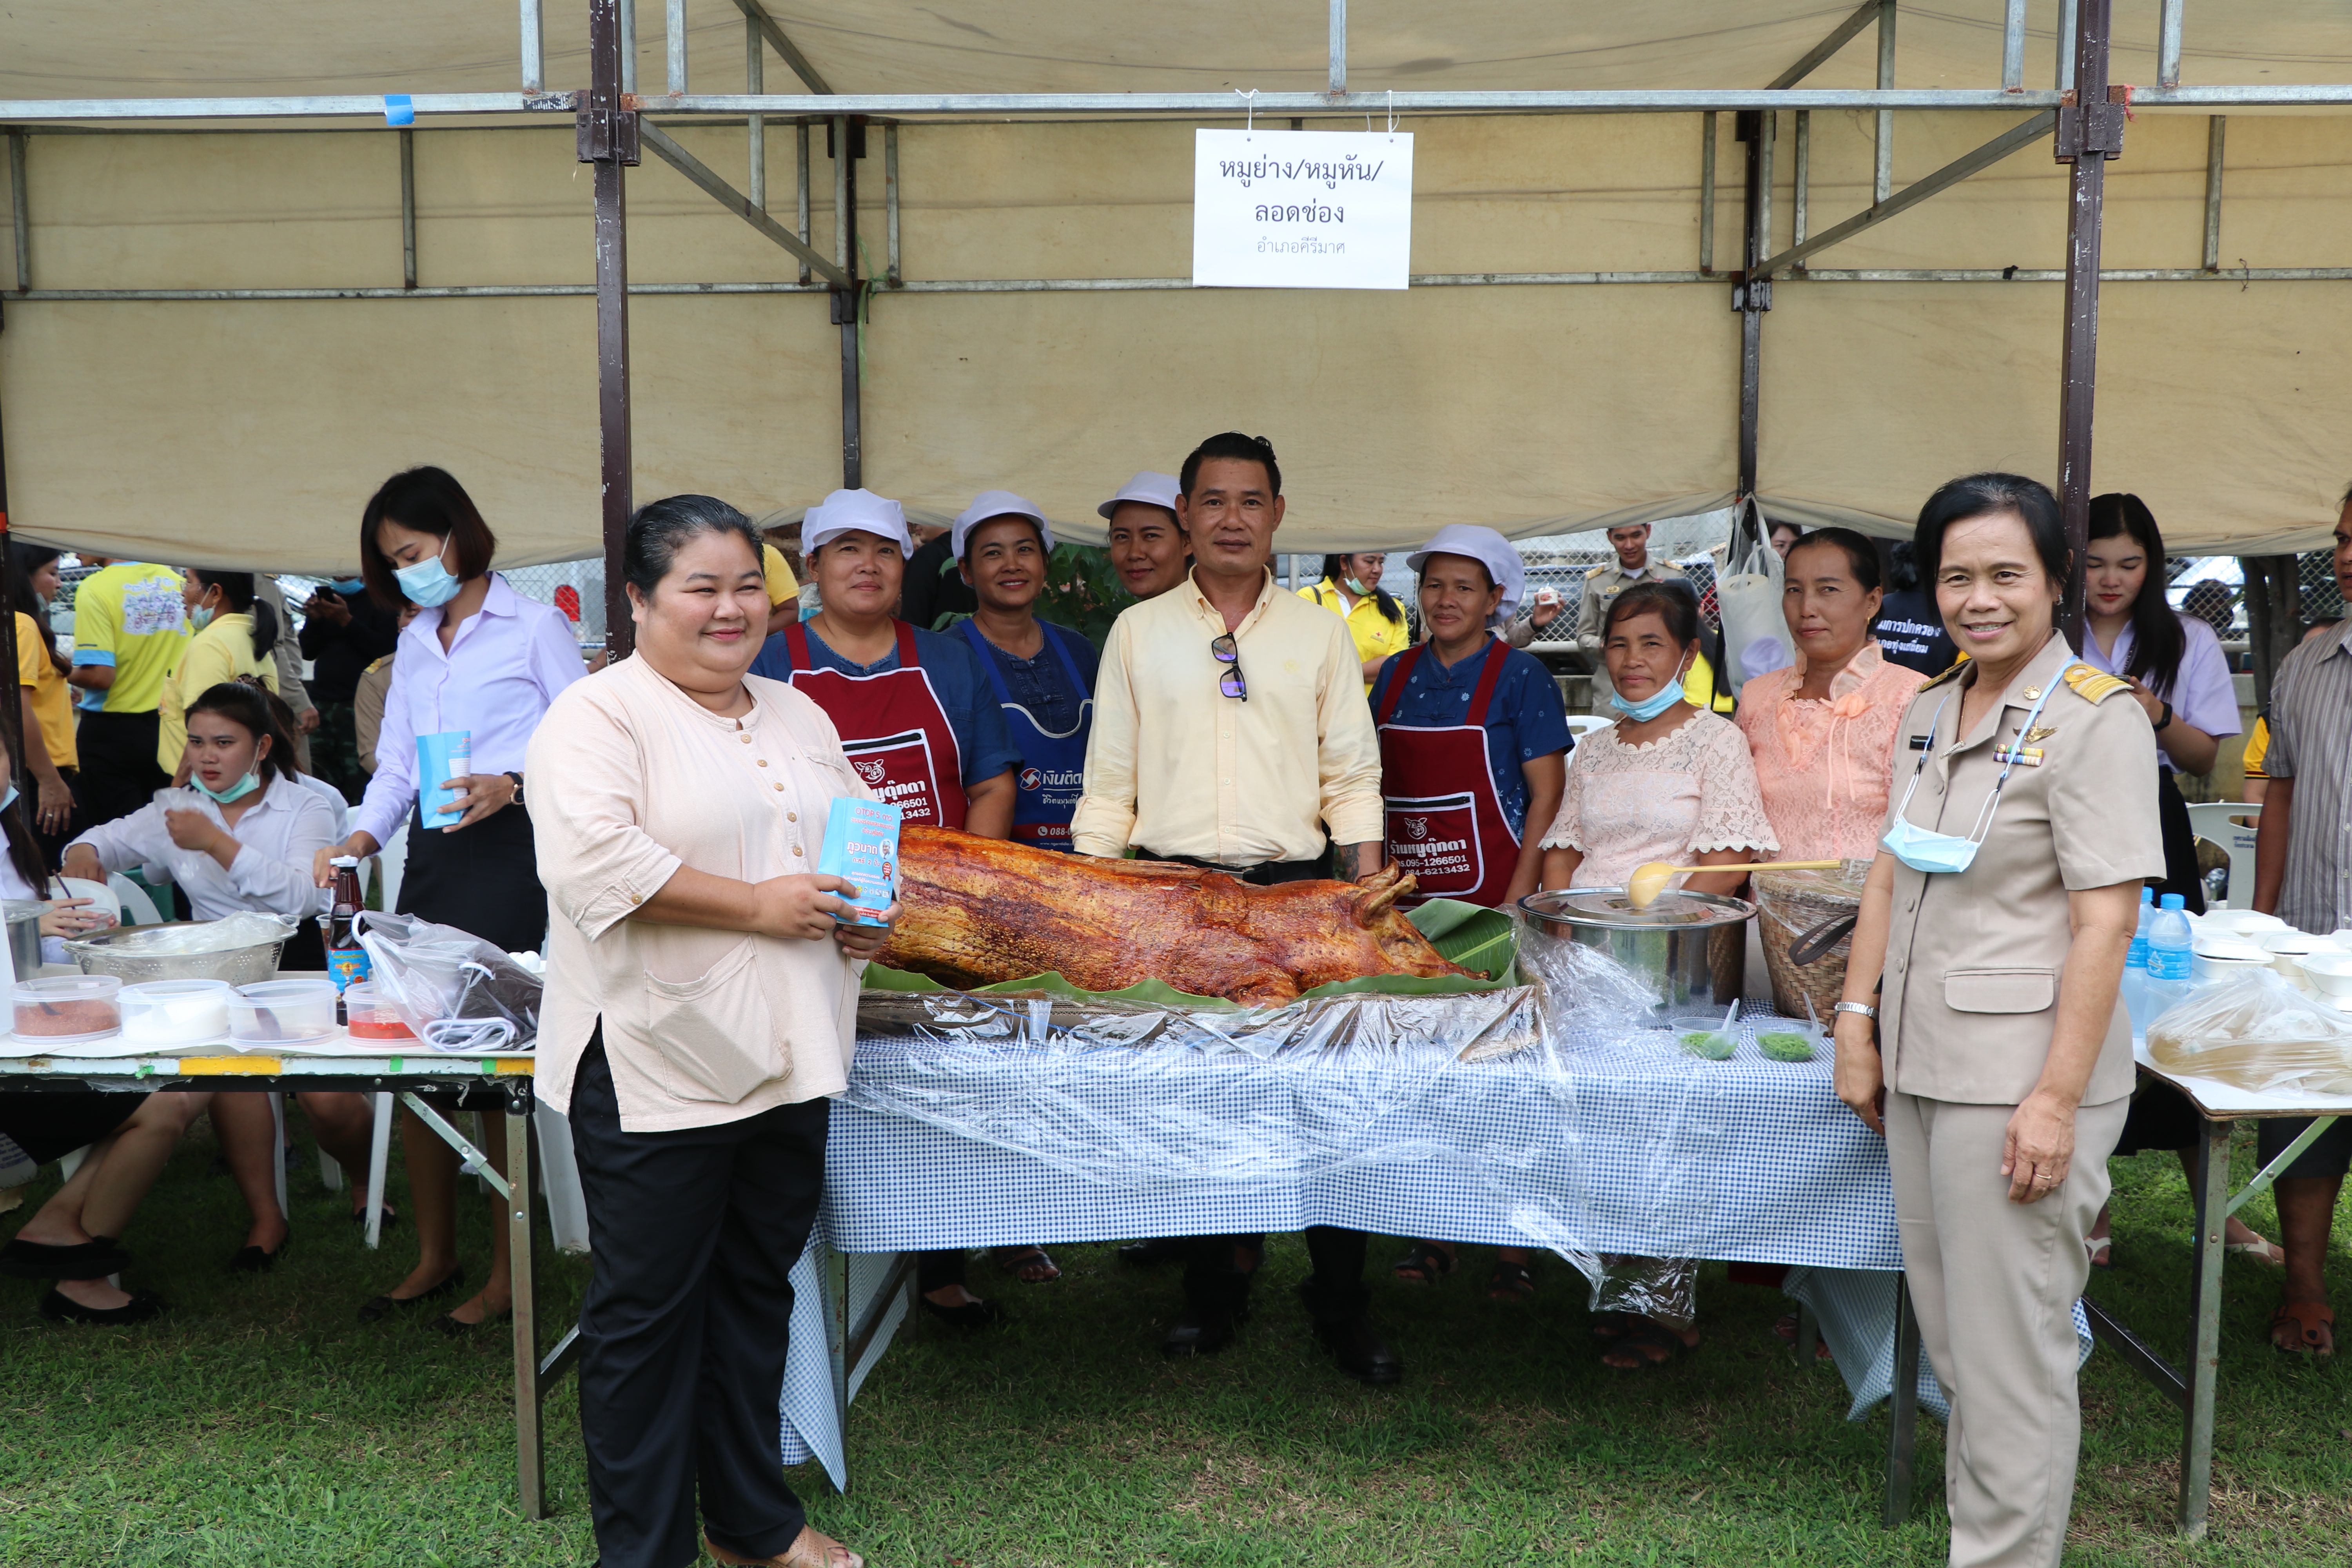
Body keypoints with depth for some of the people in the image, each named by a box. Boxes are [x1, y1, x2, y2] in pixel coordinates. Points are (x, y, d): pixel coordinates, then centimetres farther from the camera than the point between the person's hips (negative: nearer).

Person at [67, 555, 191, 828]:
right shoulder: (178, 582, 1)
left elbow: (100, 676, -21)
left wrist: (64, 672, -2)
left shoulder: (95, 589, -15)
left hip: (112, 731, -5)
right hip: (169, 729, 5)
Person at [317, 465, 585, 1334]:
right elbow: (396, 763, 18)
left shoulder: (534, 627, -1)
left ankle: (507, 1272, 6)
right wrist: (361, 837, 2)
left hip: (511, 849, -7)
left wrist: (511, 786, -20)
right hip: (431, 855, 7)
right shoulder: (414, 644, 20)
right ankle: (434, 1256, 21)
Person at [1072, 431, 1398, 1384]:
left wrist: (1369, 899, -1)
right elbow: (1109, 781, 9)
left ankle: (1343, 1306, 10)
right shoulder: (1138, 632, 9)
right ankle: (1215, 1294, 20)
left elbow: (1352, 777, 8)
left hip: (1293, 887, 0)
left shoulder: (1320, 633, 9)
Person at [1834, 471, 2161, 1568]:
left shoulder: (2095, 719, -11)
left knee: (2011, 1351, 1)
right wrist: (1858, 1026, 9)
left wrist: (2057, 1097, -19)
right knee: (1952, 1340, 17)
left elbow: (2106, 921, -15)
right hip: (1921, 1066, 7)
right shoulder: (1931, 709, 11)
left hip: (2018, 1079, -7)